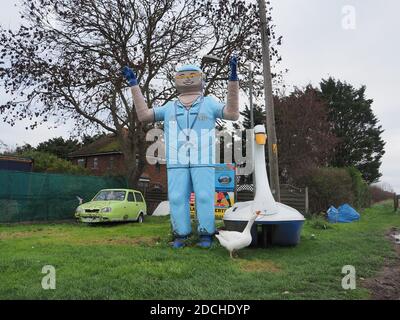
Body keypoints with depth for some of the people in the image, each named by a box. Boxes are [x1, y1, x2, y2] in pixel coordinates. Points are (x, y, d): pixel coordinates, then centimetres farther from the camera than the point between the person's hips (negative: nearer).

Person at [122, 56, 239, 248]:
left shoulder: (209, 103, 10)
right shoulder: (170, 107, 16)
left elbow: (233, 114, -5)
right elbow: (144, 116, 7)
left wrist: (233, 79, -11)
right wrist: (134, 84, 9)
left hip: (203, 160, -2)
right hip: (177, 161, 2)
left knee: (204, 197, -5)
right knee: (177, 198, -2)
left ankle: (206, 235, 6)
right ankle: (180, 236, 8)